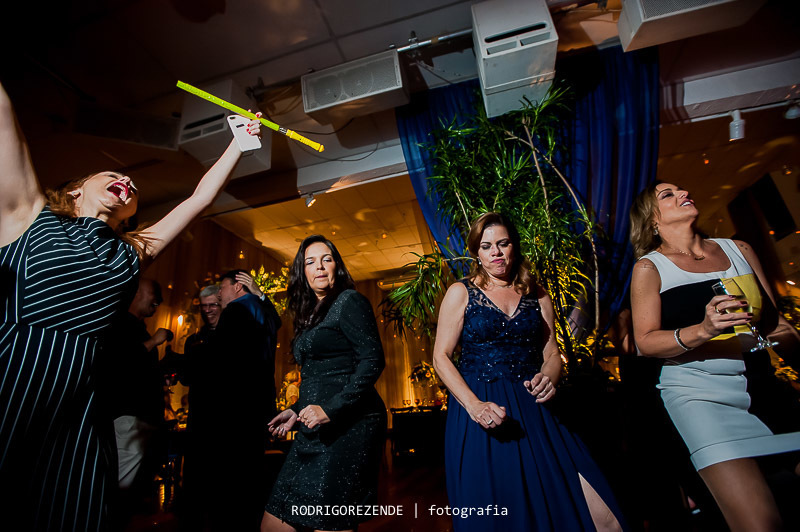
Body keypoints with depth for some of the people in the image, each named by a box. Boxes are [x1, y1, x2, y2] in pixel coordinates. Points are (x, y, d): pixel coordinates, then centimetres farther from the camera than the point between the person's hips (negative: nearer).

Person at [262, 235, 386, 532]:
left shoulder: (349, 301, -6)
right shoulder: (310, 313, 18)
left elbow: (373, 360, -17)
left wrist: (332, 409, -21)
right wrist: (297, 410, 16)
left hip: (347, 428, -8)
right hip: (315, 431, 8)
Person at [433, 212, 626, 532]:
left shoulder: (537, 297, 10)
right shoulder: (460, 293, 0)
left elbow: (552, 355, 11)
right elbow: (441, 356, -5)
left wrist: (548, 379, -12)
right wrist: (474, 405, -18)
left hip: (532, 409, 3)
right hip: (479, 407, -2)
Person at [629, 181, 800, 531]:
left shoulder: (739, 250, 12)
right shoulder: (650, 267, -3)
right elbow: (645, 342, -7)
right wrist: (702, 331, -22)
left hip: (762, 384, 5)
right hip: (699, 392, -5)